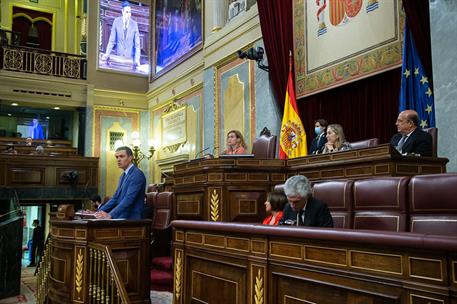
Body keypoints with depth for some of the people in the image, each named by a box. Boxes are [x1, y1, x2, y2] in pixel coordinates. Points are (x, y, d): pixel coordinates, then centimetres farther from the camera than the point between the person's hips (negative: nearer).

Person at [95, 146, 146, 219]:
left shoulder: (137, 174, -12)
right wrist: (100, 211, 4)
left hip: (131, 220, -8)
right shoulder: (123, 176, 18)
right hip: (121, 218, 8)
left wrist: (110, 215, -29)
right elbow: (116, 198, 16)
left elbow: (129, 199, -22)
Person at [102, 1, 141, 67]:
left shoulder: (134, 24, -4)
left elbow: (137, 44, -3)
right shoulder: (116, 21, -4)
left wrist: (137, 59, -14)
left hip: (130, 57, 0)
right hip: (117, 56, 0)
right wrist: (107, 54, -12)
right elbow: (112, 40, -1)